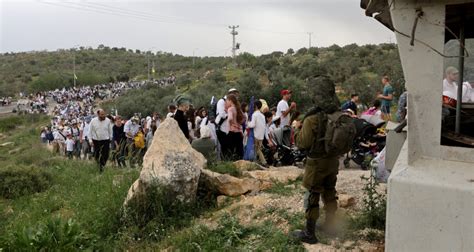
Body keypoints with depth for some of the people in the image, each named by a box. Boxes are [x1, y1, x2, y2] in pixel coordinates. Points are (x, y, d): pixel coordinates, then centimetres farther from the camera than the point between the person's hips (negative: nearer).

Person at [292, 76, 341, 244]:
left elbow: (302, 144, -17)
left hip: (317, 163, -6)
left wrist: (297, 129, 0)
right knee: (330, 193, 21)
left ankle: (309, 234, 15)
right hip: (333, 160, 6)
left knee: (312, 198, 6)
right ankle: (330, 225, 37)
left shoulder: (312, 119, -24)